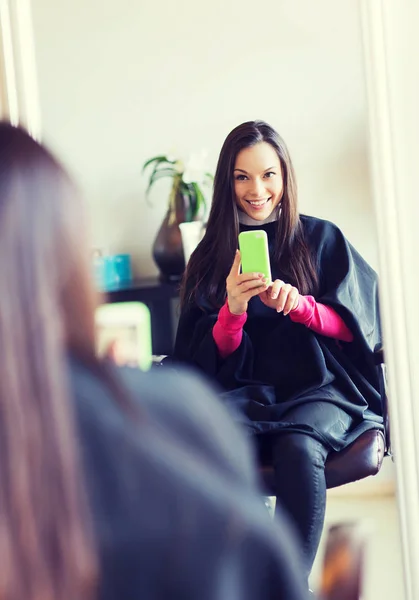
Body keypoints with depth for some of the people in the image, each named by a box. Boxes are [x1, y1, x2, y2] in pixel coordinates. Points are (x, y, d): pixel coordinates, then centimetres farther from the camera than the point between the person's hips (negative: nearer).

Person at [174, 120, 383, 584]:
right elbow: (210, 358, 10)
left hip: (320, 387, -1)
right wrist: (232, 311, -12)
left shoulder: (322, 238, 11)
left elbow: (356, 323, 4)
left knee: (298, 446, -37)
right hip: (246, 392, 1)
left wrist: (298, 305, -15)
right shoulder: (212, 255, 14)